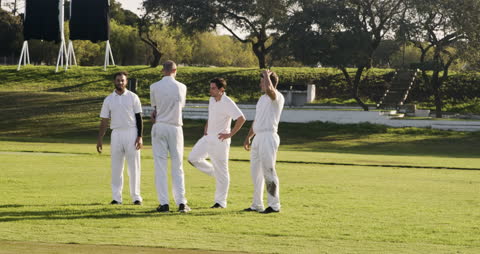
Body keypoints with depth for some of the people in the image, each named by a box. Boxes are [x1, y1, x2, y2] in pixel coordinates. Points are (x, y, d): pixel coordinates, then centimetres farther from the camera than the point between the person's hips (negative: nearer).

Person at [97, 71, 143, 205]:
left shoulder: (133, 97, 3)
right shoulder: (109, 100, 8)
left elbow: (139, 117, 1)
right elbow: (104, 121, 9)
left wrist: (140, 136, -8)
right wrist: (100, 139, 4)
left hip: (131, 133, -2)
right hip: (116, 133, 2)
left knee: (134, 166, -1)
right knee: (116, 167, 2)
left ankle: (136, 197, 4)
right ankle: (117, 198, 6)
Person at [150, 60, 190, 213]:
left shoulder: (154, 87, -4)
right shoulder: (181, 87, -1)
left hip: (159, 127, -1)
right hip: (175, 128, 1)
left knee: (160, 166, 2)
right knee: (177, 167, 6)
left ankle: (164, 203, -3)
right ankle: (181, 203, 0)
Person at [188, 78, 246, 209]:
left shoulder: (227, 103, -18)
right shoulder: (212, 100, 7)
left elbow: (241, 119, -26)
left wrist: (230, 134, -21)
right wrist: (206, 127, 14)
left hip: (220, 140, -8)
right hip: (208, 138, 8)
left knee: (221, 171, -1)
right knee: (193, 158, 4)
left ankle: (220, 202, 5)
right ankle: (214, 173, 20)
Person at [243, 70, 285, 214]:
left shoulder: (277, 97, -10)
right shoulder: (262, 98, 20)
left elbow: (269, 89, -34)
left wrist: (267, 74, -16)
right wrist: (248, 137, 24)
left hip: (269, 136, -10)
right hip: (258, 137, 10)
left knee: (268, 171, -9)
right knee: (256, 172, 12)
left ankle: (274, 205, -5)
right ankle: (257, 205, 18)